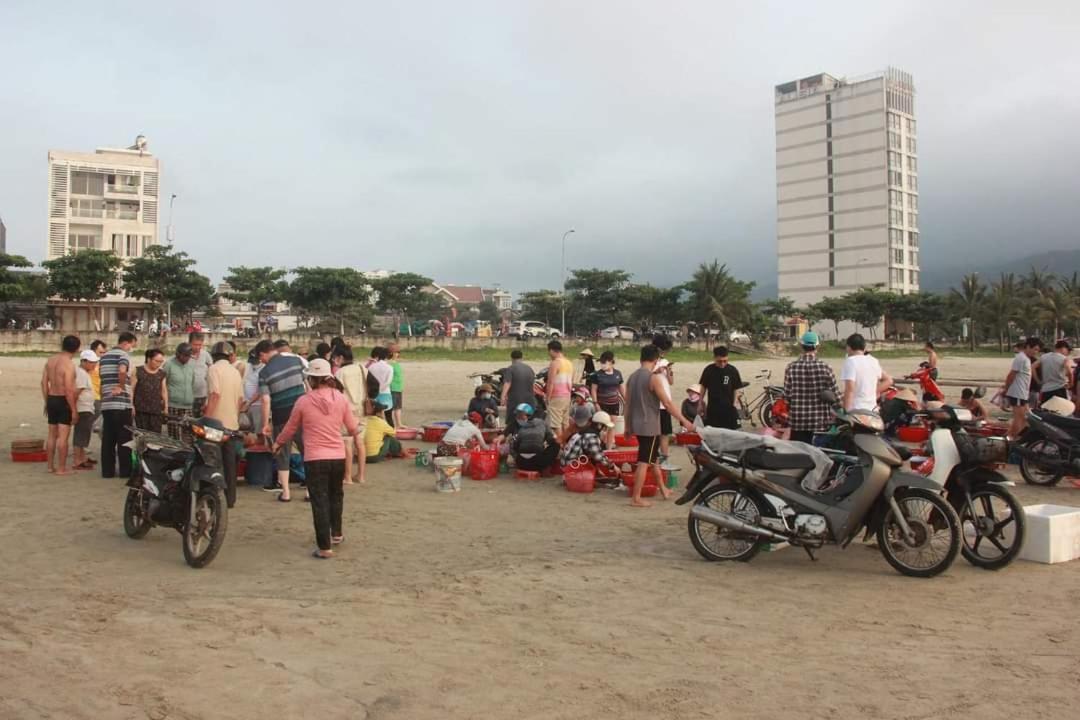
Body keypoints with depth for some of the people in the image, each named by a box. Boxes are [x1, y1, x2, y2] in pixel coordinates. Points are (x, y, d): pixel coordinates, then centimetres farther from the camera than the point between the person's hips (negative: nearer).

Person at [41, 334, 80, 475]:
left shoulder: (50, 360, 6)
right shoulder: (69, 364, -18)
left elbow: (44, 383, 11)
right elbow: (68, 390, -22)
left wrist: (47, 402, 19)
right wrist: (74, 409, -16)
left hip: (51, 400, 8)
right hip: (64, 401, -8)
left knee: (52, 435, 16)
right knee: (63, 436, -3)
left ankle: (51, 466, 23)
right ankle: (61, 468, 0)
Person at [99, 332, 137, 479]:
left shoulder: (104, 356, 17)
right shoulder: (123, 355, -8)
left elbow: (101, 375, 20)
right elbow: (122, 371, -28)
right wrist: (122, 387, -14)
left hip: (106, 404, 7)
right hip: (121, 404, -7)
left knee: (107, 439, 9)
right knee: (124, 439, 0)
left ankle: (107, 470, 10)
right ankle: (125, 471, 3)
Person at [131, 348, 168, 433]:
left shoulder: (161, 374, 11)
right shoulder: (138, 372, 1)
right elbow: (131, 389, 1)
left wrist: (166, 406, 11)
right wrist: (131, 405, -5)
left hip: (157, 411, 3)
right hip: (141, 410, -3)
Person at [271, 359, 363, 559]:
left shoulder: (303, 402, -7)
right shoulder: (340, 399, -1)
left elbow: (290, 429, 7)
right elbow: (352, 428, 9)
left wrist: (278, 443, 26)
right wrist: (356, 436, 33)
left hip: (314, 459, -3)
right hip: (338, 456, 3)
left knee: (319, 501, 2)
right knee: (335, 495, 25)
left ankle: (325, 547, 1)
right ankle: (336, 533, 36)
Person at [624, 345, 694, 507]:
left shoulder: (632, 377, 7)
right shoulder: (654, 378, -16)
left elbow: (628, 404, 12)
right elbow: (667, 403, -18)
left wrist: (628, 426, 19)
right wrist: (684, 421, -13)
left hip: (636, 425, 8)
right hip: (649, 426, -8)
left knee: (654, 456, 21)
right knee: (644, 461, -3)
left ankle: (662, 488, 32)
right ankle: (636, 498, 0)